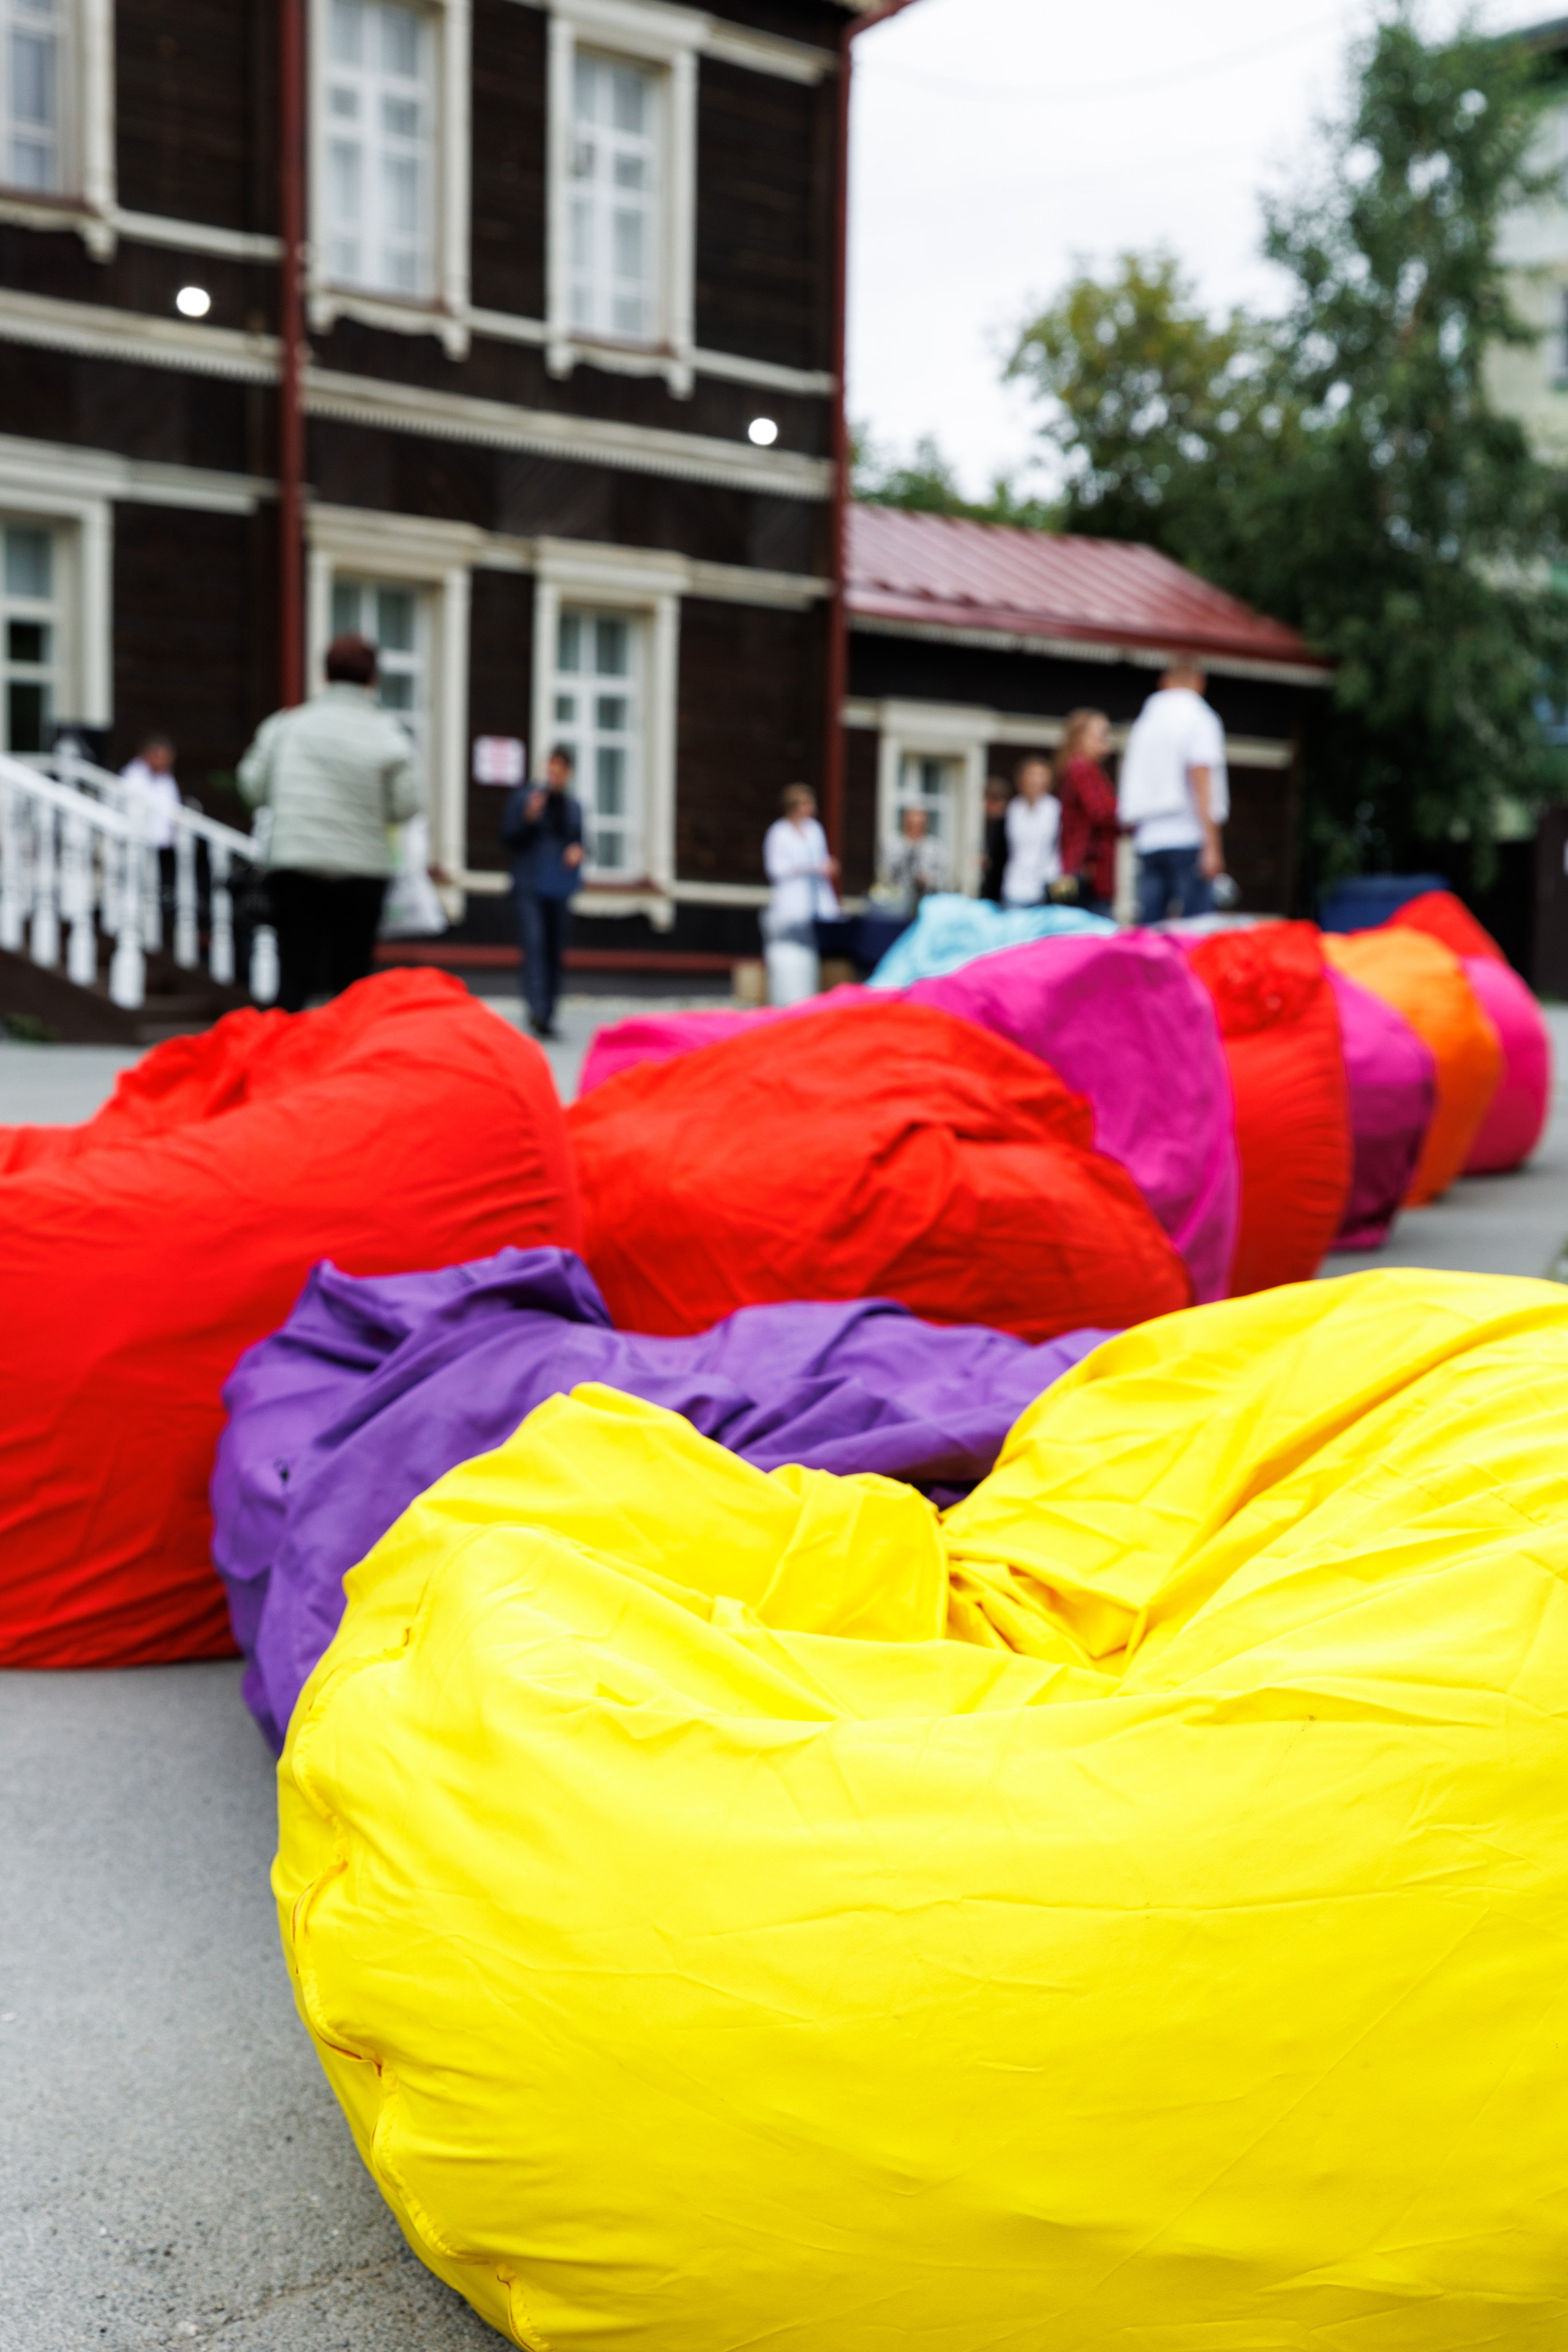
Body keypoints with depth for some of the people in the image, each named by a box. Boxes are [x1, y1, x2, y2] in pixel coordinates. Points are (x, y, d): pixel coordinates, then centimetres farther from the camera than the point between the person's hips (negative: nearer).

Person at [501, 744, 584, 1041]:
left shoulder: (574, 805, 11)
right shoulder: (524, 797, 1)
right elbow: (508, 836, -1)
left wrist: (577, 851, -3)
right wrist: (528, 818, -18)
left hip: (561, 886, 4)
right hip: (531, 884, -4)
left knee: (556, 950, 5)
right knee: (534, 942, -20)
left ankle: (548, 1016, 13)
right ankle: (537, 1008, -29)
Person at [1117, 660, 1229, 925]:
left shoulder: (1144, 723, 17)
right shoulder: (1201, 719, 0)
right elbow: (1201, 782, -11)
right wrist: (1212, 845, -14)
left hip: (1148, 842, 6)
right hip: (1188, 838, -5)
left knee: (1149, 930, 4)